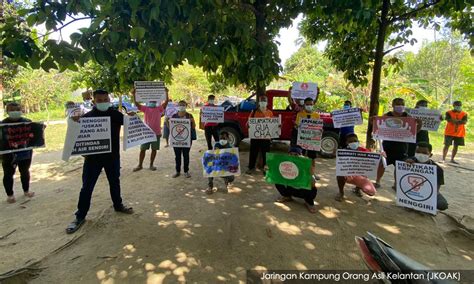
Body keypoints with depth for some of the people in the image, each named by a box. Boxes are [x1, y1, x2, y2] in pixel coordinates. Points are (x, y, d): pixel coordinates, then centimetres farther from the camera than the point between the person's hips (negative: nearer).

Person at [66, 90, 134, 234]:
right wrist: (76, 121, -28)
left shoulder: (116, 114, -2)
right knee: (87, 187, 3)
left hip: (112, 156, 2)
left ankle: (118, 205, 38)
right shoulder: (88, 115, -7)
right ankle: (80, 216, 16)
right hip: (93, 157, -2)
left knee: (114, 182, 18)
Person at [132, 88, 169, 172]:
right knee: (142, 149, 5)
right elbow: (136, 104, -6)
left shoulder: (159, 109, 4)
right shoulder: (145, 108, 4)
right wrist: (134, 94, -18)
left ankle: (151, 165, 19)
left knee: (154, 149, 7)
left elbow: (166, 102, -8)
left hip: (156, 133, 0)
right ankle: (140, 165, 16)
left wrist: (166, 92, -16)